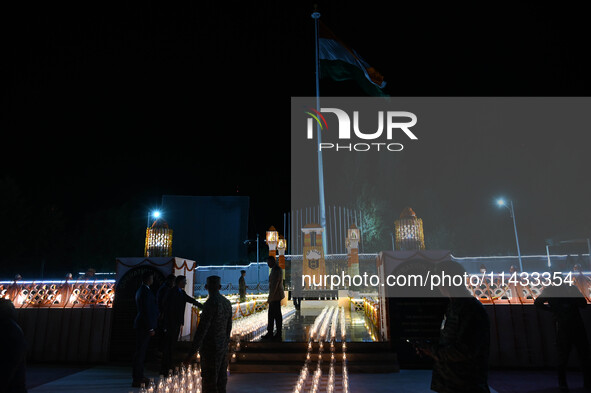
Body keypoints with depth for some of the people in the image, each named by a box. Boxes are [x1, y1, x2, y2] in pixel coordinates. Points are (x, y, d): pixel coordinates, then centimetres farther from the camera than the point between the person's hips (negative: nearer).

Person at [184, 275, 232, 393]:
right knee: (221, 382, 15)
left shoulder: (211, 303, -18)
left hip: (211, 348, -8)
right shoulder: (227, 303, 6)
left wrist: (191, 353, -18)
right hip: (223, 348, 8)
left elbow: (202, 330, -21)